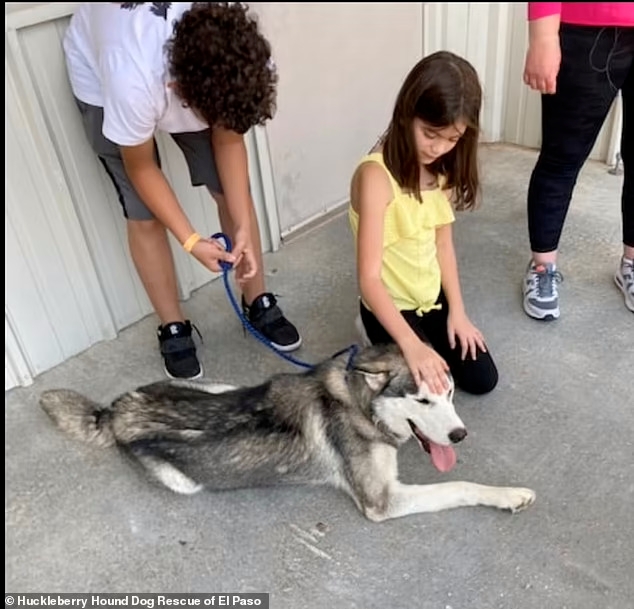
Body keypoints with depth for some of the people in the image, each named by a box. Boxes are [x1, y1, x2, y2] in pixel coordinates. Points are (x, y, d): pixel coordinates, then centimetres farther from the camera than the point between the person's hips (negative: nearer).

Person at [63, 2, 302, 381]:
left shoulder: (242, 62, -34)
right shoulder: (133, 84, -44)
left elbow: (229, 139, -16)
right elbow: (141, 168, -24)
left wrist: (243, 227, -21)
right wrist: (191, 241, -24)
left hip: (196, 74, 3)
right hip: (101, 77, -3)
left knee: (232, 191, 0)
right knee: (145, 217, -6)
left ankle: (259, 304, 19)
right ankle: (174, 329, 13)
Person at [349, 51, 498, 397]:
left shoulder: (441, 170, -3)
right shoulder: (376, 175, -28)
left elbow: (443, 244, 5)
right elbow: (369, 278, -31)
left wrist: (457, 311, 0)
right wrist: (411, 345, -38)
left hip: (434, 298, 7)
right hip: (390, 306, -7)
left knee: (482, 380, 10)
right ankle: (382, 340, 15)